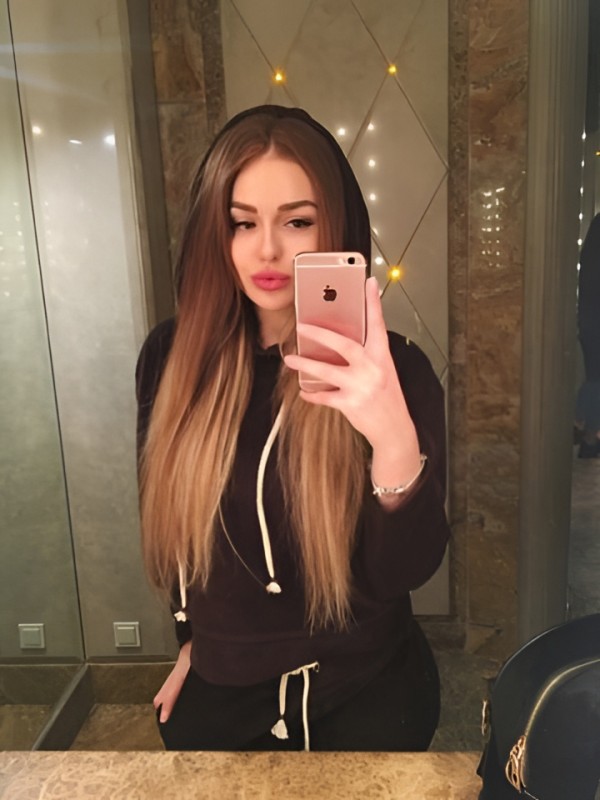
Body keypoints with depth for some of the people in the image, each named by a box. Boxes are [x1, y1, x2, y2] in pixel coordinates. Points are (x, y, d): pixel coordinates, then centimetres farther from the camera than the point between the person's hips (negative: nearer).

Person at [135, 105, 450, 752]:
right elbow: (172, 523, 4)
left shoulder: (389, 370, -20)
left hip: (360, 699, -2)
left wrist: (397, 444, -44)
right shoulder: (173, 356, -11)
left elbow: (403, 573, -25)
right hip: (217, 693, 3)